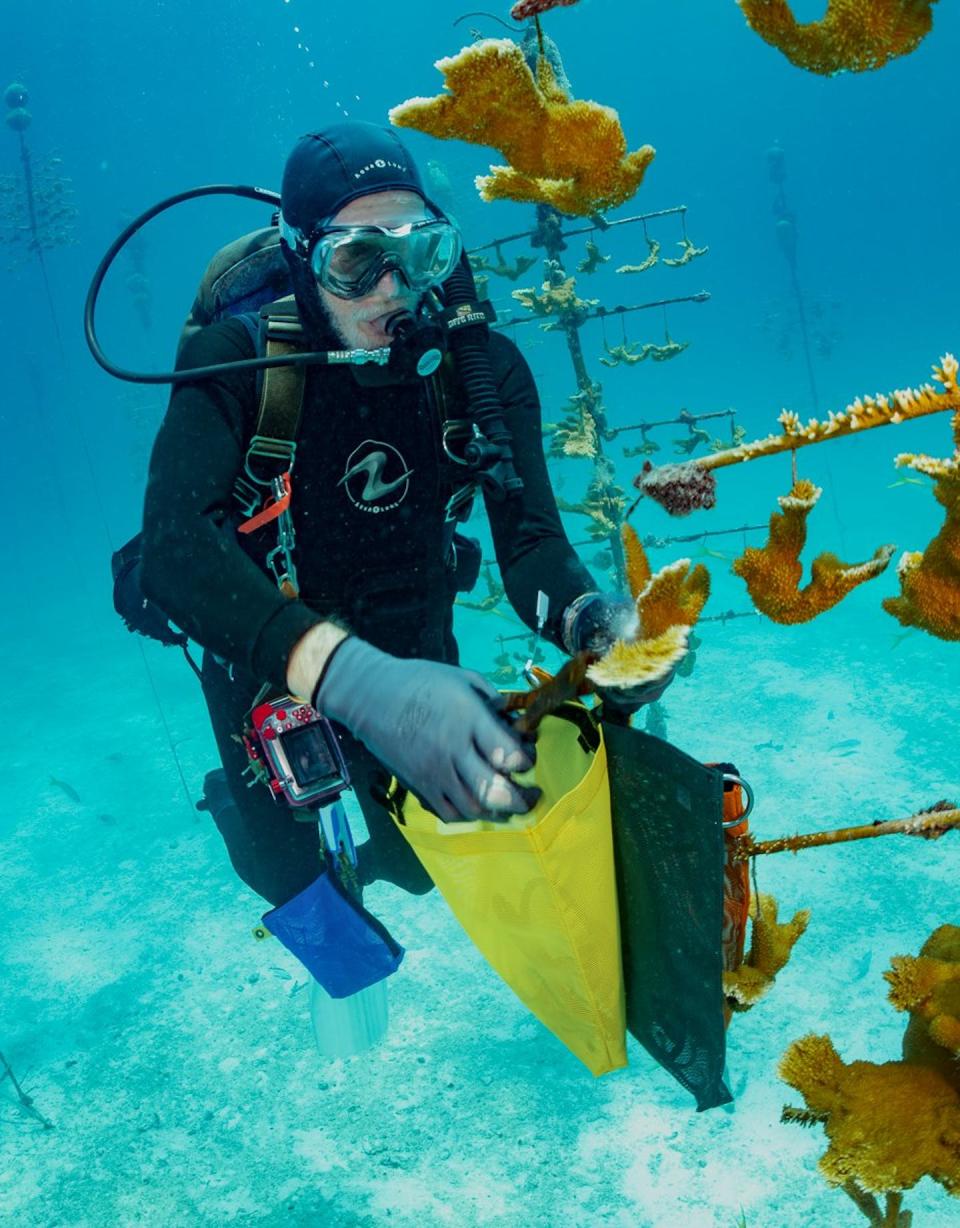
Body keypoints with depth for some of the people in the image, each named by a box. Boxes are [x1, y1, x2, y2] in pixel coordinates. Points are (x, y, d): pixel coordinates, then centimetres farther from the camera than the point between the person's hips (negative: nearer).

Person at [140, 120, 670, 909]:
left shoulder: (480, 363, -18)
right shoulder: (238, 359, -29)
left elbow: (529, 539, -24)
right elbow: (174, 546, -43)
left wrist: (593, 621, -49)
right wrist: (355, 679, -59)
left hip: (415, 650, 3)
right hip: (274, 661, -3)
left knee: (418, 867, 19)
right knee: (297, 873, 12)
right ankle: (241, 799, 44)